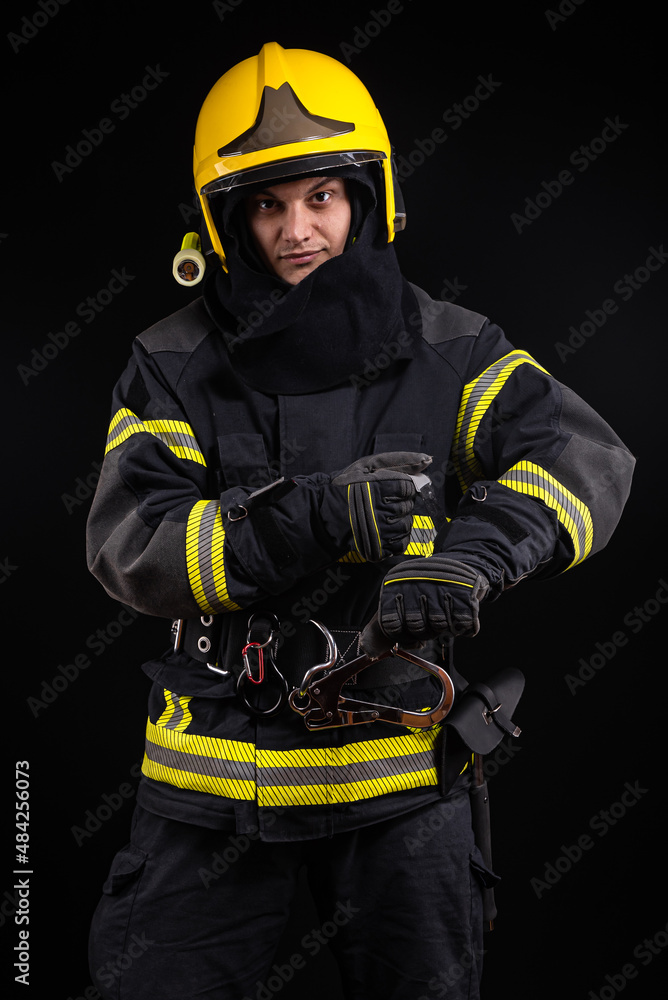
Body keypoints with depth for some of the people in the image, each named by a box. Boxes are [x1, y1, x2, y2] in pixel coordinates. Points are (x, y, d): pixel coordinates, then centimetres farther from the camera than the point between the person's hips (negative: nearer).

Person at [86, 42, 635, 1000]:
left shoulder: (447, 352, -2)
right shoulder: (176, 366, -3)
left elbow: (585, 456, -14)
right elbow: (129, 543, -13)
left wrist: (470, 550, -35)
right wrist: (311, 518, -29)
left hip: (398, 768, 0)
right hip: (215, 771, 0)